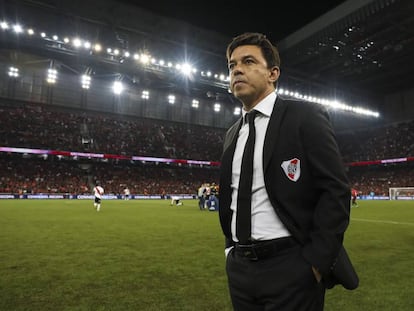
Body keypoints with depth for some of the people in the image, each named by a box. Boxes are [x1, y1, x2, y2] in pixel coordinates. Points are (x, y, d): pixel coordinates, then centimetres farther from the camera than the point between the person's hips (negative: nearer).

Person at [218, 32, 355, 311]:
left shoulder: (306, 116, -7)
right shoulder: (232, 134, 11)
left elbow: (335, 190, -12)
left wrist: (317, 261, -15)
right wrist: (231, 248, 10)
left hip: (291, 267, -6)